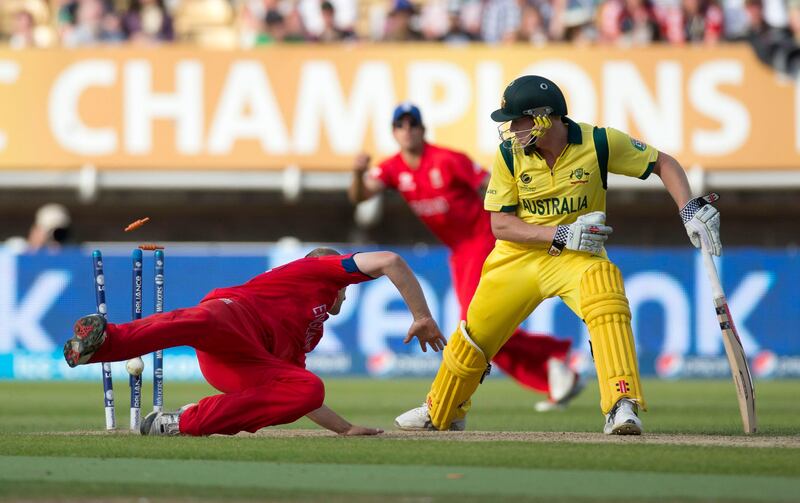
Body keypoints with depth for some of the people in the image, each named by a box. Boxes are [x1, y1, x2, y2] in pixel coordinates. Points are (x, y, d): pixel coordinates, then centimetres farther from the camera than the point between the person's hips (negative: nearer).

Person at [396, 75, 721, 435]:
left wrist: (690, 210, -23)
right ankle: (438, 413, 40)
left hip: (577, 257, -2)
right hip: (519, 256, 2)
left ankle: (622, 406, -37)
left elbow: (663, 164, -8)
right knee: (473, 338, 10)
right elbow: (500, 224, -11)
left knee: (604, 285, -35)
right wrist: (561, 235, -25)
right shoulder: (509, 155, -13)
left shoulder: (598, 143, -18)